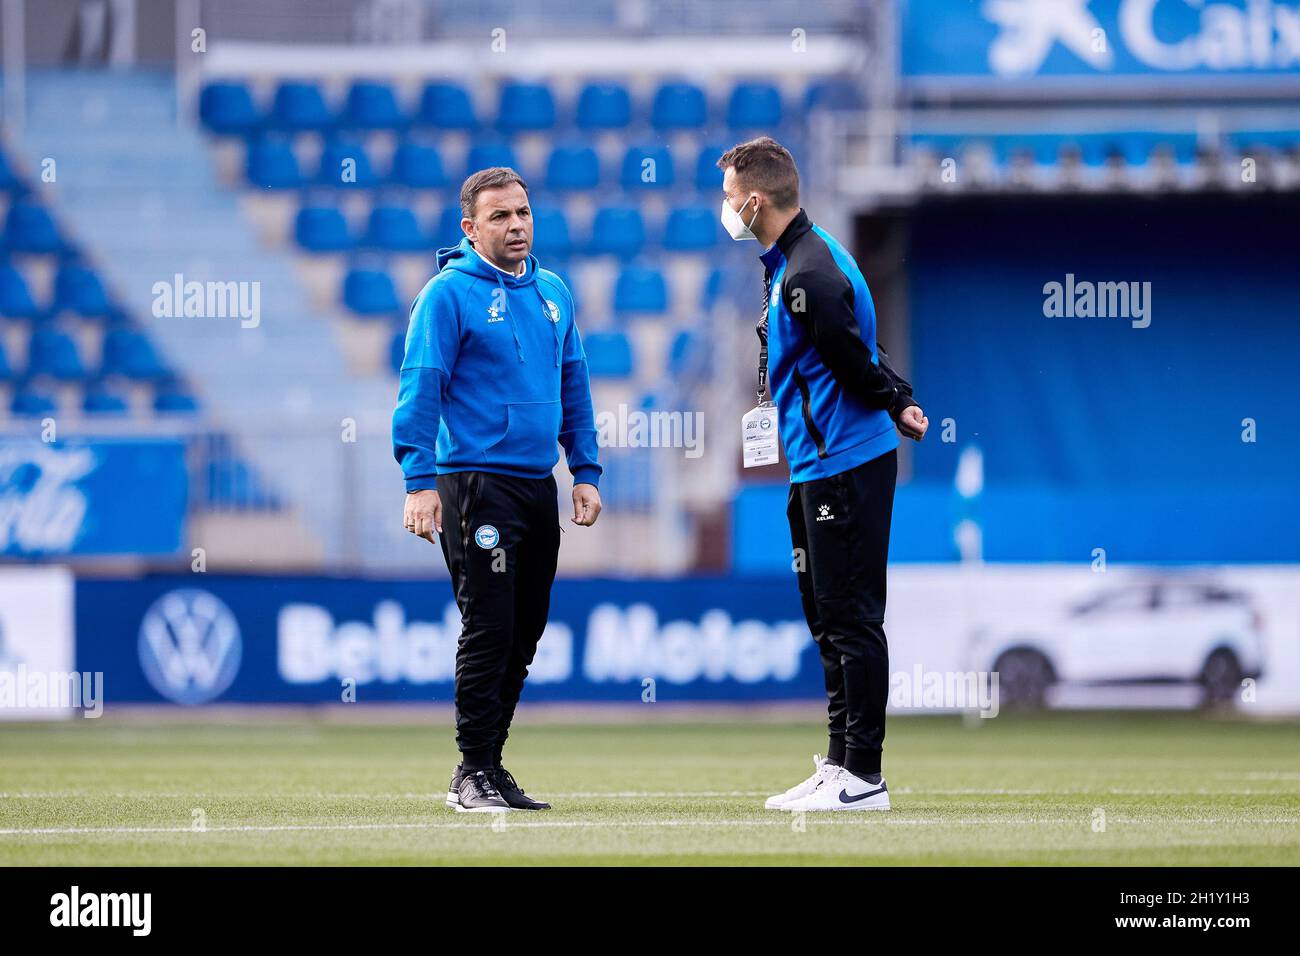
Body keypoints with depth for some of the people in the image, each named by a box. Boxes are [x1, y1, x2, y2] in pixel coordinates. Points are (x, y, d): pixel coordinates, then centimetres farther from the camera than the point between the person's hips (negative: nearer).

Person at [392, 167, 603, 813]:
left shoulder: (552, 292, 13)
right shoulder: (449, 293, -6)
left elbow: (573, 385, 19)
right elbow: (420, 388, -10)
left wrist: (585, 472, 13)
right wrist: (420, 480, -18)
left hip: (539, 487, 7)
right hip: (477, 484, -7)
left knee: (523, 637, 9)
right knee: (488, 631, -10)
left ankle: (490, 765, 17)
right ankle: (473, 773, -4)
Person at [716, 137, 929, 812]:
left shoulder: (809, 275, -20)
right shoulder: (790, 262, 14)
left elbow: (855, 366, -17)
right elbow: (856, 350, 18)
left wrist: (895, 409, 0)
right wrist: (900, 400, 8)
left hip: (846, 465, -11)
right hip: (816, 468, 11)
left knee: (851, 619, -7)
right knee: (828, 618, 15)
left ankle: (863, 777, -5)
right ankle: (840, 762, 22)